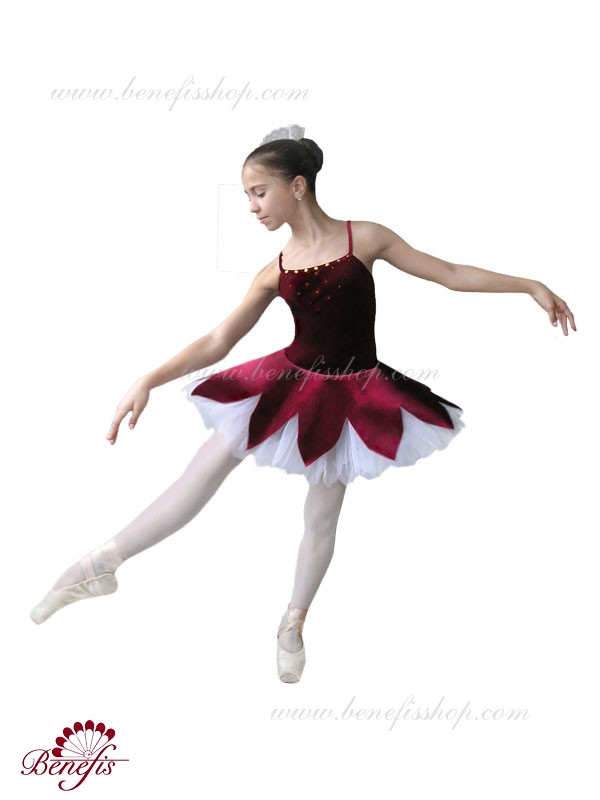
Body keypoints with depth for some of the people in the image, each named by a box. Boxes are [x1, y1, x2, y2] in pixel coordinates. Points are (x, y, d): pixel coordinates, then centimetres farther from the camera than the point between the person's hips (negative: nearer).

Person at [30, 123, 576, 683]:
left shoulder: (364, 238, -7)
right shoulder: (275, 272, 0)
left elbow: (451, 274, -1)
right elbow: (218, 341, -2)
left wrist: (531, 285, -3)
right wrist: (149, 381, -11)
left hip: (350, 395, -2)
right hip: (289, 383, 2)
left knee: (322, 515, 8)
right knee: (206, 468, -5)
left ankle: (294, 624, 30)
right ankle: (103, 564, 4)